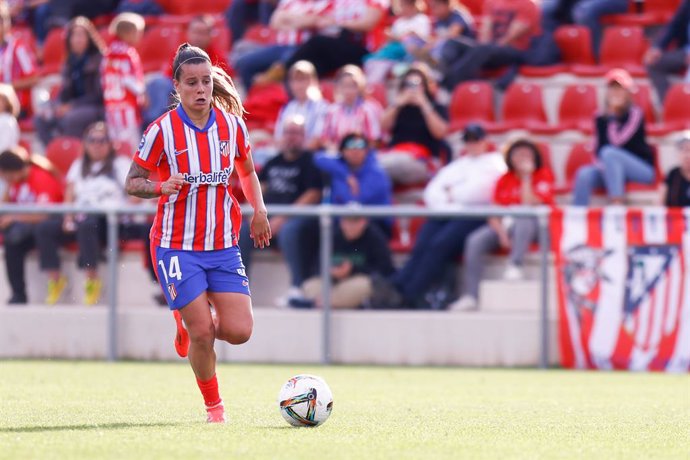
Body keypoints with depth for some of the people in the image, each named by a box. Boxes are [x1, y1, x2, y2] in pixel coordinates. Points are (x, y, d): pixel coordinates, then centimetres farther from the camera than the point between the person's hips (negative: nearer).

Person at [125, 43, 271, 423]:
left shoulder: (232, 124, 2)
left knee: (239, 331, -7)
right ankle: (212, 403, 16)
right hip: (176, 246, -4)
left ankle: (187, 321, 26)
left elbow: (246, 170, 21)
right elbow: (132, 183, -5)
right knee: (202, 332, -9)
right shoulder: (162, 131, -9)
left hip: (223, 246, 4)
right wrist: (161, 187, -24)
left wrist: (259, 211, 11)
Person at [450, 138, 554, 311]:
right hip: (506, 225, 4)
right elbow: (495, 213, 4)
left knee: (523, 218, -39)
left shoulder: (543, 175, 0)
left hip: (532, 226, -4)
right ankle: (470, 296, -24)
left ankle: (515, 265, -43)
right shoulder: (504, 180, 12)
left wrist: (526, 176, -10)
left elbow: (530, 204, -15)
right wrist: (501, 233, -14)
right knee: (475, 241, -20)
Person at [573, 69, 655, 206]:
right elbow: (600, 148, 4)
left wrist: (613, 116, -17)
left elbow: (618, 141, -20)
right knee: (585, 175, -25)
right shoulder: (601, 118, 5)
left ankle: (617, 204, -37)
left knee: (609, 153, -33)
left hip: (643, 170, -4)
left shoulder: (635, 114, -10)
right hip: (610, 169, 4)